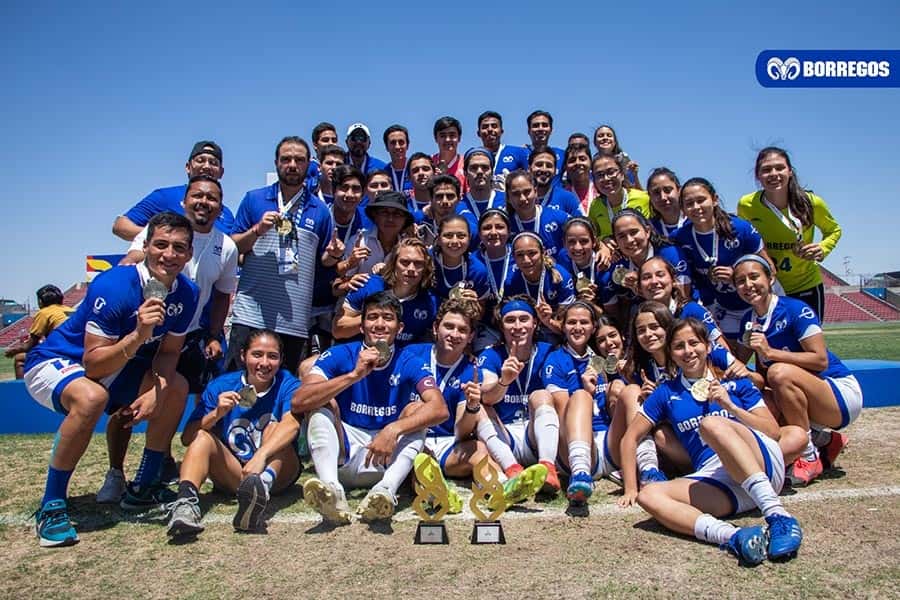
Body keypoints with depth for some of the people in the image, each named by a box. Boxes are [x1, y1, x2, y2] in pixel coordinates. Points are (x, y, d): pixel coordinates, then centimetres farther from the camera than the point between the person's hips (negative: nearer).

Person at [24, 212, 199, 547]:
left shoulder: (186, 295, -11)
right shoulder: (112, 287, -30)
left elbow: (169, 351, -3)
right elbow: (93, 364, -30)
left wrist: (156, 389, -21)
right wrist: (138, 336, -45)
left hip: (113, 368, 7)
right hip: (53, 364, -6)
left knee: (177, 387, -8)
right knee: (91, 397, -37)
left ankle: (141, 488, 7)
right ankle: (51, 507, -18)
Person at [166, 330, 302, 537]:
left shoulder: (288, 385, -9)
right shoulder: (221, 386, -2)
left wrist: (262, 456, -47)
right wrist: (216, 414, -25)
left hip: (278, 473, -2)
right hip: (232, 474, 2)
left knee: (274, 428, -26)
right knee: (203, 436, -18)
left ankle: (263, 486, -54)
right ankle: (185, 501, -42)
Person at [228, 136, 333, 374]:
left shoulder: (320, 210, 10)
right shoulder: (253, 199, 8)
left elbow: (323, 261, 13)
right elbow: (233, 248, 6)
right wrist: (257, 230, -11)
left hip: (295, 319, 1)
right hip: (251, 313, -1)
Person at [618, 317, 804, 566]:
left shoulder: (734, 381, 16)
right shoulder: (667, 393, 19)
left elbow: (774, 431, 9)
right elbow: (630, 437, 18)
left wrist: (730, 406, -4)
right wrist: (630, 488, 11)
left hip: (764, 464, -1)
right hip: (713, 477, 2)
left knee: (711, 423, -31)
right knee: (649, 495, -26)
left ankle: (778, 516, -40)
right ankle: (731, 536, -49)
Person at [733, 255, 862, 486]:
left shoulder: (796, 310, -16)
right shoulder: (748, 321, 3)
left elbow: (821, 360, -22)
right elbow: (763, 378, 5)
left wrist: (771, 352, -28)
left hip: (842, 394, -7)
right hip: (803, 400, 7)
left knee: (781, 372, -32)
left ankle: (810, 458, -16)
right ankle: (825, 441, 5)